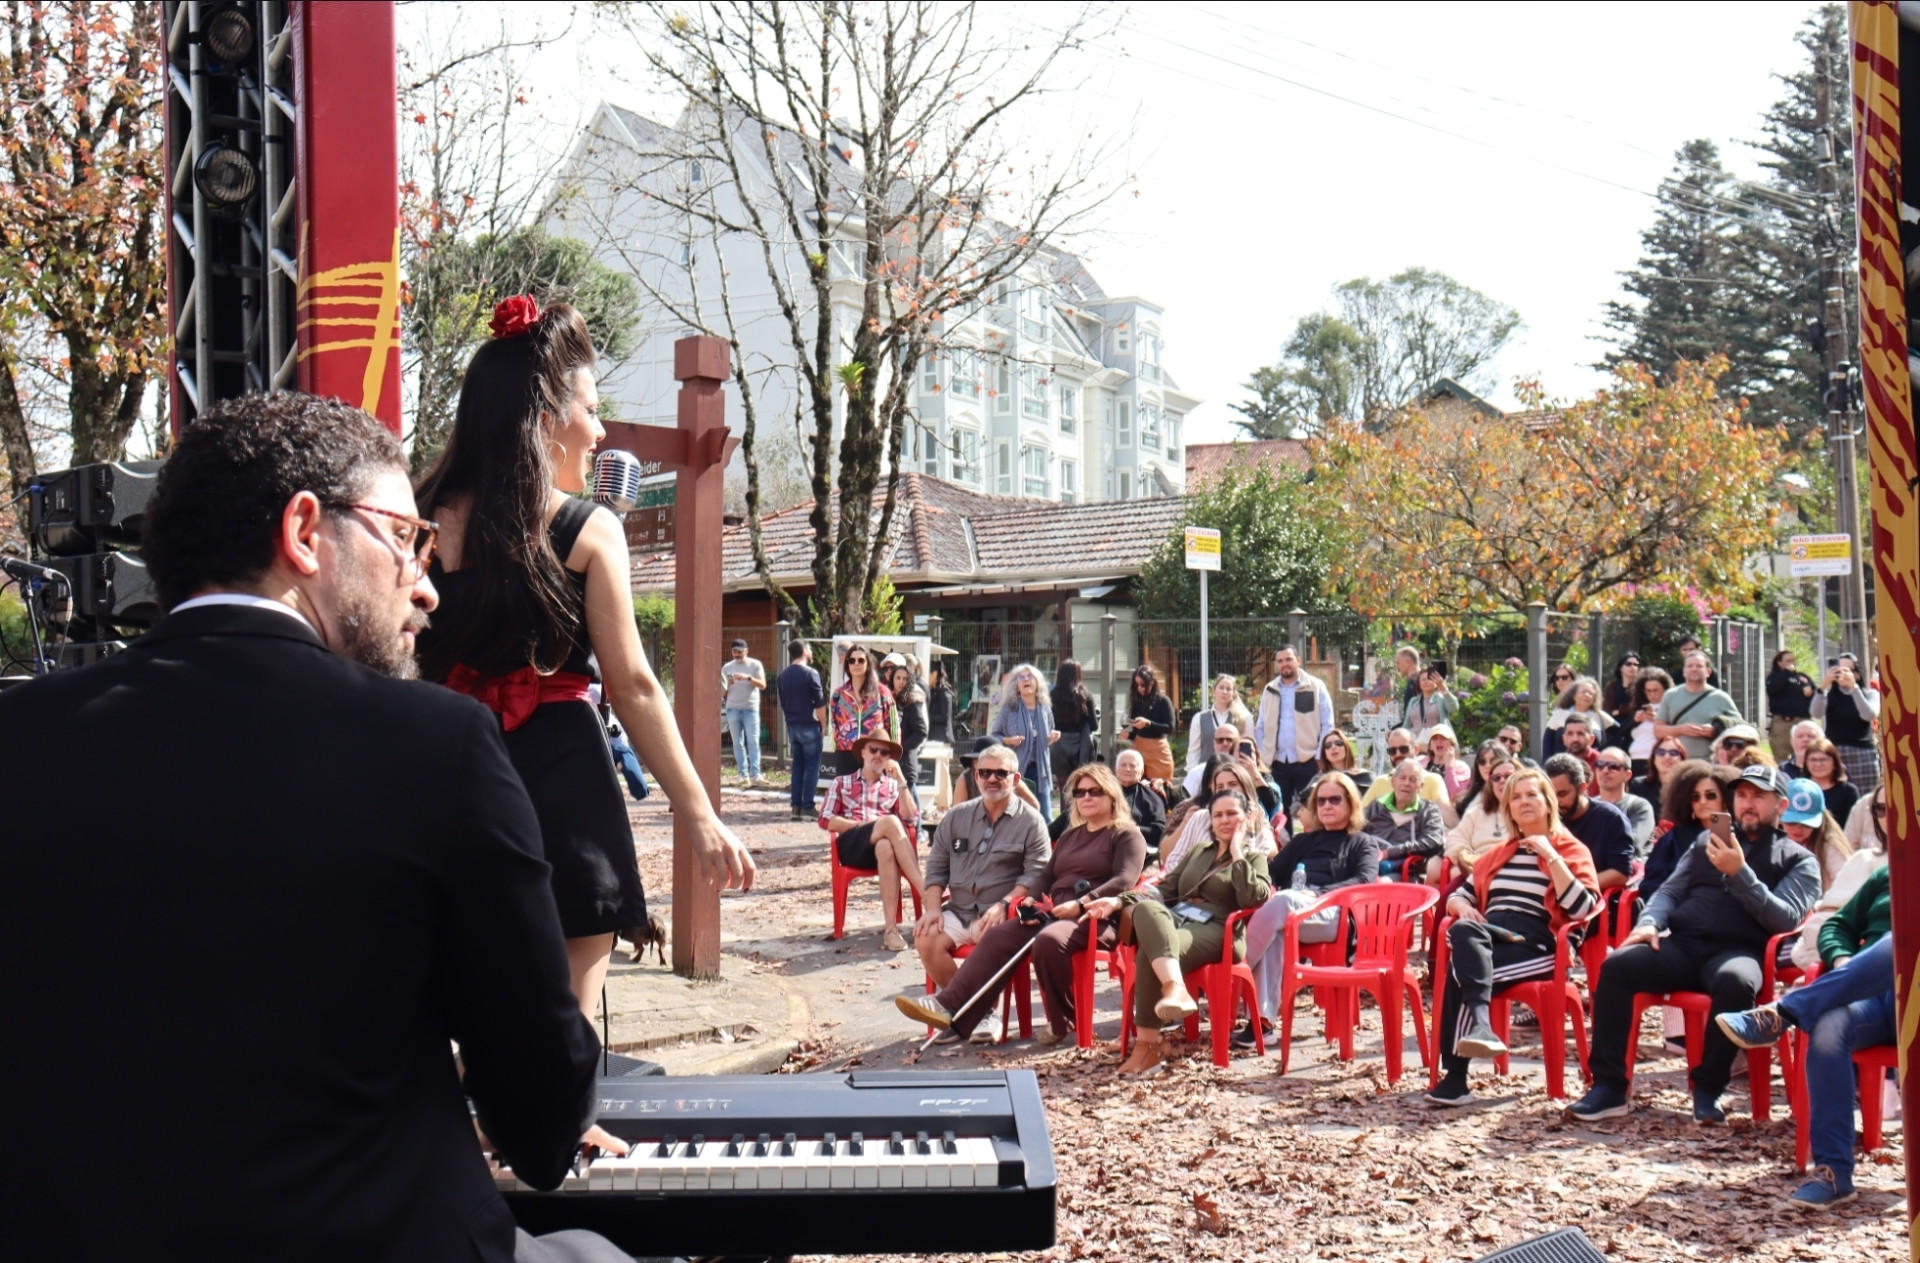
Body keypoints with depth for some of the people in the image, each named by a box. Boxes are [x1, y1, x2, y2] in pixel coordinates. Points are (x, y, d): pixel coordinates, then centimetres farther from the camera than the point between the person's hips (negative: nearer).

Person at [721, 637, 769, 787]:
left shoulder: (755, 665, 2)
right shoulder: (727, 667, 9)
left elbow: (763, 685, -8)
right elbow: (722, 691, 10)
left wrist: (748, 678, -22)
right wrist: (727, 684, -12)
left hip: (751, 708, -3)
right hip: (733, 708, 3)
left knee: (753, 742, -8)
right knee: (737, 743, 2)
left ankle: (755, 775, -12)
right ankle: (743, 775, 5)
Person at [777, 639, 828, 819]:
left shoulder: (782, 675, 7)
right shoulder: (810, 673, -13)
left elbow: (781, 701, 14)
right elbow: (819, 703, -14)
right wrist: (823, 724, -4)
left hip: (791, 725, 6)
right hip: (809, 725, -6)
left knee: (797, 764, 13)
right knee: (812, 765, -1)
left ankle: (795, 806, 11)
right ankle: (807, 807, -4)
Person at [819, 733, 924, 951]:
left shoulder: (893, 785, 26)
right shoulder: (841, 783, 24)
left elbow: (910, 818, 8)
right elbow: (825, 820, 9)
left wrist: (901, 781, 1)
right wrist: (863, 825, -4)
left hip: (884, 843, 1)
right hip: (851, 845, -1)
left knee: (885, 847, -41)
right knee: (890, 822, -35)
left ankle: (891, 928, -49)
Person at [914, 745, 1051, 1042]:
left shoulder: (1031, 822, 4)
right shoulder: (957, 817, 16)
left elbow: (1035, 875, -5)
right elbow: (936, 867, 15)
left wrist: (1003, 905, -19)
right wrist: (933, 907, -2)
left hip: (1004, 915, -4)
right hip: (959, 911, 4)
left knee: (988, 937, -36)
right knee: (926, 939, -24)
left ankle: (985, 1011, -12)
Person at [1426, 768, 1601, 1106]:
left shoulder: (1570, 850, 11)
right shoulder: (1500, 854, 28)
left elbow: (1581, 909, -6)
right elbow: (1459, 896, 27)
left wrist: (1551, 857, -9)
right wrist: (1462, 907, 3)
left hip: (1535, 945, -4)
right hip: (1486, 938, 4)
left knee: (1461, 971, -32)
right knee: (1462, 931, -34)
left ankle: (1454, 1076, -36)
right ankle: (1480, 1023, -49)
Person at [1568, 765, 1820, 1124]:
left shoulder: (1798, 860, 12)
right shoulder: (1710, 841, 24)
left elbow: (1786, 918, -4)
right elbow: (1671, 890, 21)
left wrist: (1739, 873, -14)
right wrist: (1650, 922, -1)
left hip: (1738, 951, -3)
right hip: (1682, 944, 4)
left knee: (1736, 980, -39)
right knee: (1616, 965, -24)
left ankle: (1708, 1088, -22)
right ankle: (1609, 1087, -21)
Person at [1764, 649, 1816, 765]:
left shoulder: (1803, 677, 19)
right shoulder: (1775, 677, 6)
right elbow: (1773, 689, -16)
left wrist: (1811, 691, -2)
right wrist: (1786, 672, -10)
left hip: (1803, 721, 5)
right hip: (1782, 721, -5)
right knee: (1781, 757, -8)